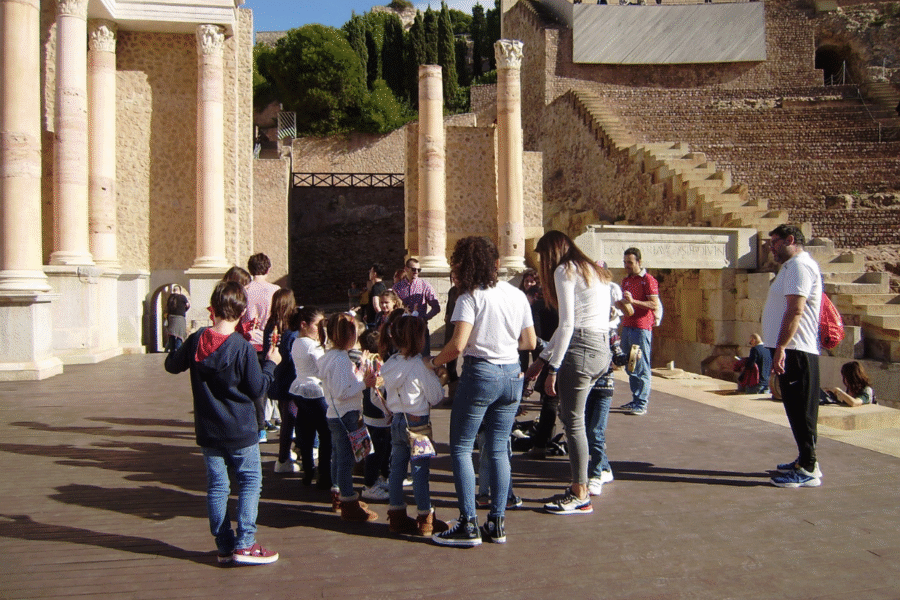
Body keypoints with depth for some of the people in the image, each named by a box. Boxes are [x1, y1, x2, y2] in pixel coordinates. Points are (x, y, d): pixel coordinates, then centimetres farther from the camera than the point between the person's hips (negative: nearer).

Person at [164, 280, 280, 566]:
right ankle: (244, 544, 1)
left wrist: (174, 346, 32)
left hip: (207, 430, 4)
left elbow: (172, 366, 13)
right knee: (250, 481, 7)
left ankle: (224, 547, 17)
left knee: (216, 486, 11)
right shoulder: (243, 347, -17)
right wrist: (271, 364, 3)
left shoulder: (196, 341, -4)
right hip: (240, 430, -4)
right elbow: (257, 388, -11)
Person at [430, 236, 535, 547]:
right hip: (512, 375, 6)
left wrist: (434, 362, -3)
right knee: (498, 449, 12)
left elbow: (457, 345, -20)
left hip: (480, 374, -6)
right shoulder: (518, 295, 8)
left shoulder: (471, 297, -11)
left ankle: (468, 525, 3)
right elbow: (530, 342, 11)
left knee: (460, 448, 4)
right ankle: (497, 522, 14)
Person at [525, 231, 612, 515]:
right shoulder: (593, 270, 23)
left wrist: (553, 369, -11)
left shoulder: (565, 270, -4)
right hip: (602, 349, 9)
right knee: (569, 415, 16)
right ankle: (580, 487, 22)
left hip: (581, 349, -9)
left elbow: (567, 325, -12)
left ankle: (580, 497, 7)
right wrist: (542, 359, 24)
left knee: (573, 422, -1)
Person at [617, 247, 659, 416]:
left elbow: (655, 304, -13)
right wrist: (621, 304, 6)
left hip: (642, 327, -8)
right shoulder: (625, 280, 18)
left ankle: (642, 404, -4)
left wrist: (633, 301, -21)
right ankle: (635, 400, 17)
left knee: (641, 367, -6)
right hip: (627, 326, 8)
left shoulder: (648, 280, -6)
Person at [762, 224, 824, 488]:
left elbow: (795, 311, -23)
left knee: (800, 409, -6)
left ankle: (808, 470, -1)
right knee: (798, 408, 16)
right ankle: (805, 461, 25)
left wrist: (780, 348, -26)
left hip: (795, 352, -11)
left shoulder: (800, 266, -14)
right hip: (793, 350, 11)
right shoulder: (793, 266, 20)